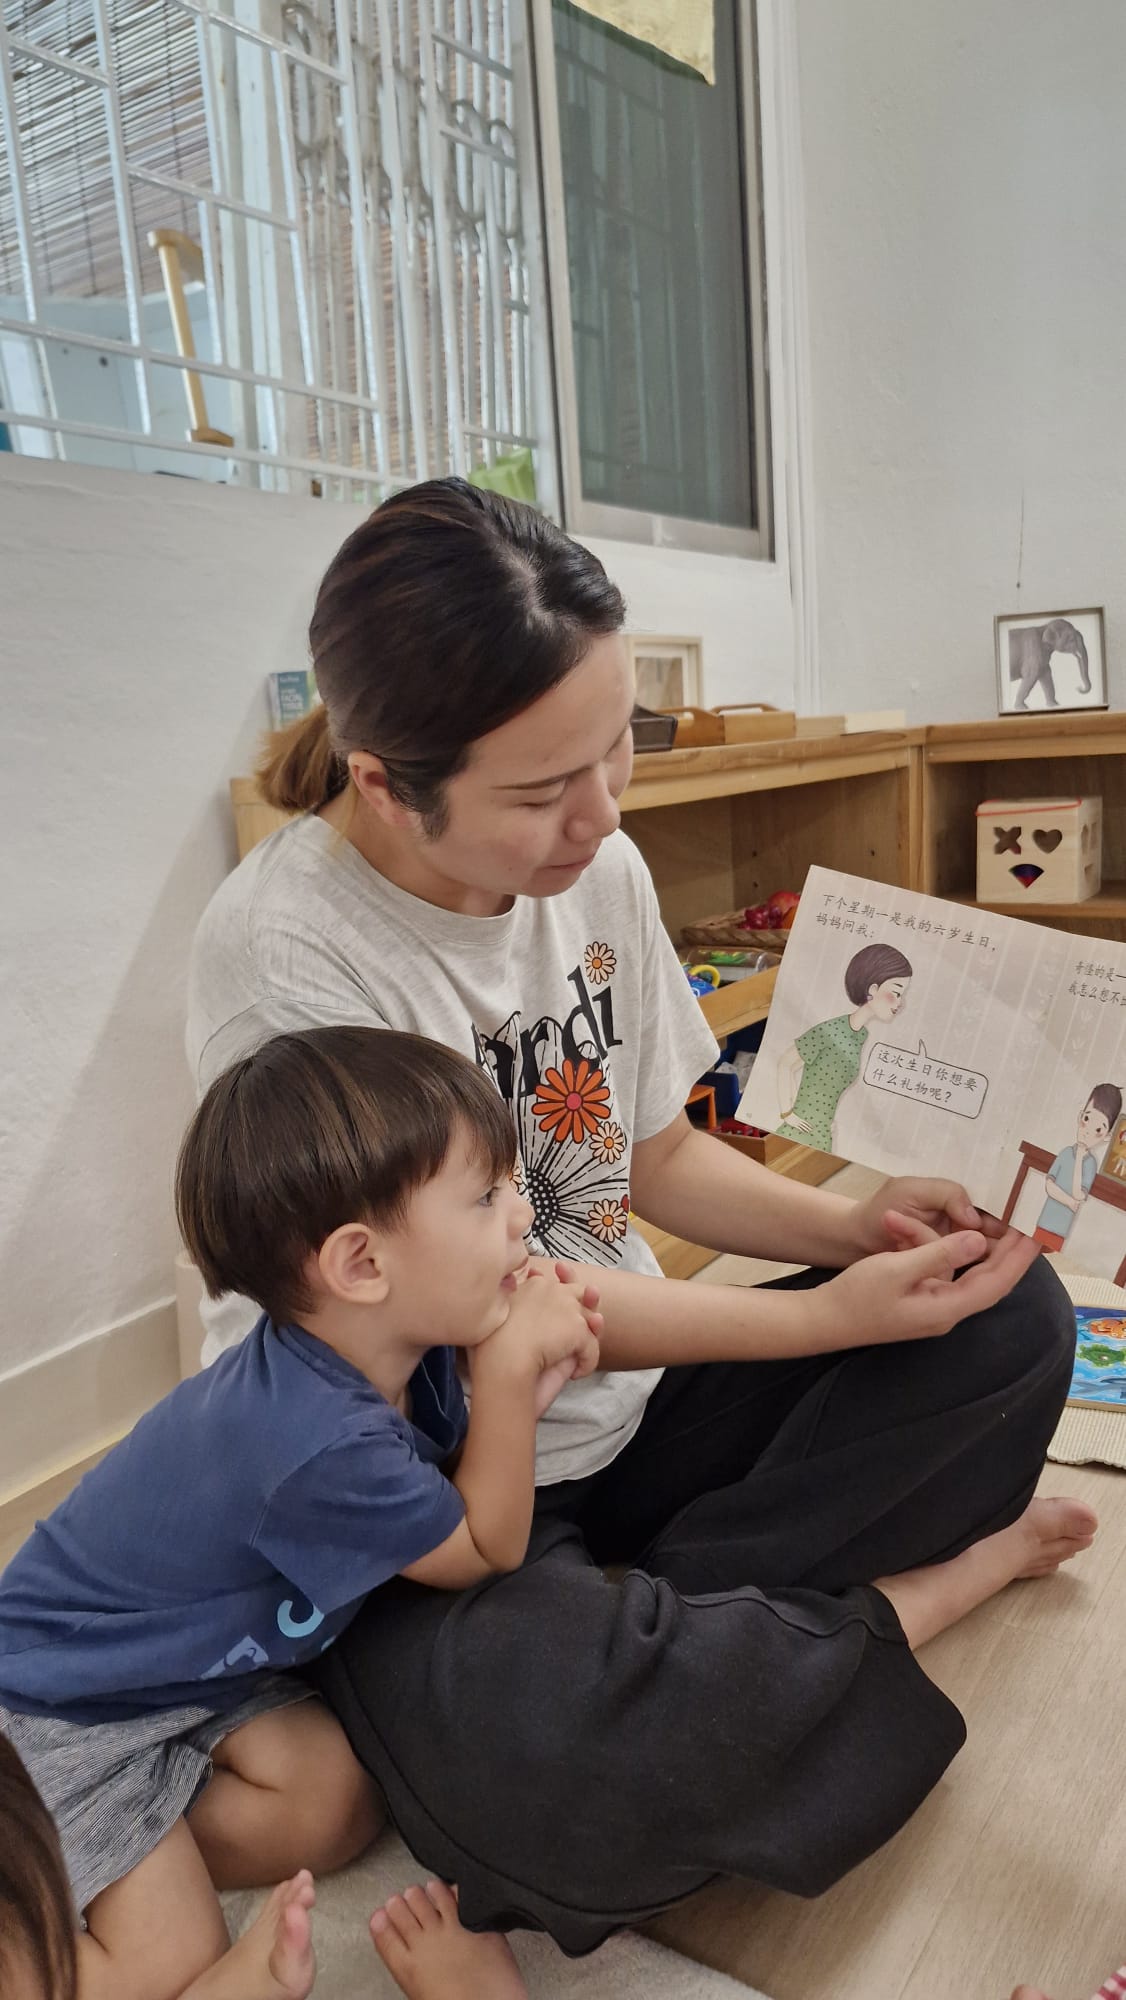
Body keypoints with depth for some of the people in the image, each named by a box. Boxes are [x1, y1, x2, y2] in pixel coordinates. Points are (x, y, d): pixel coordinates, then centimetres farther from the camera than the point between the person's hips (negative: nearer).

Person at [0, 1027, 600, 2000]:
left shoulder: (401, 1357, -14)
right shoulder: (323, 1444, -39)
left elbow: (455, 1499, -2)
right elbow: (485, 1551, -21)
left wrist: (526, 1379, -18)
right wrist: (510, 1373, -27)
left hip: (196, 1664, 8)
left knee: (338, 1806, -5)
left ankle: (92, 1858, 8)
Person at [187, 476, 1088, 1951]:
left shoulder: (599, 869, -3)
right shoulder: (286, 963, -25)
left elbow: (657, 1158, 6)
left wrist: (848, 1226, -11)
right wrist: (832, 1314, -20)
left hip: (631, 1394, 6)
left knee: (1010, 1318, -5)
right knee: (546, 1775, -35)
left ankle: (666, 1624, -10)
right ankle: (915, 1594, -6)